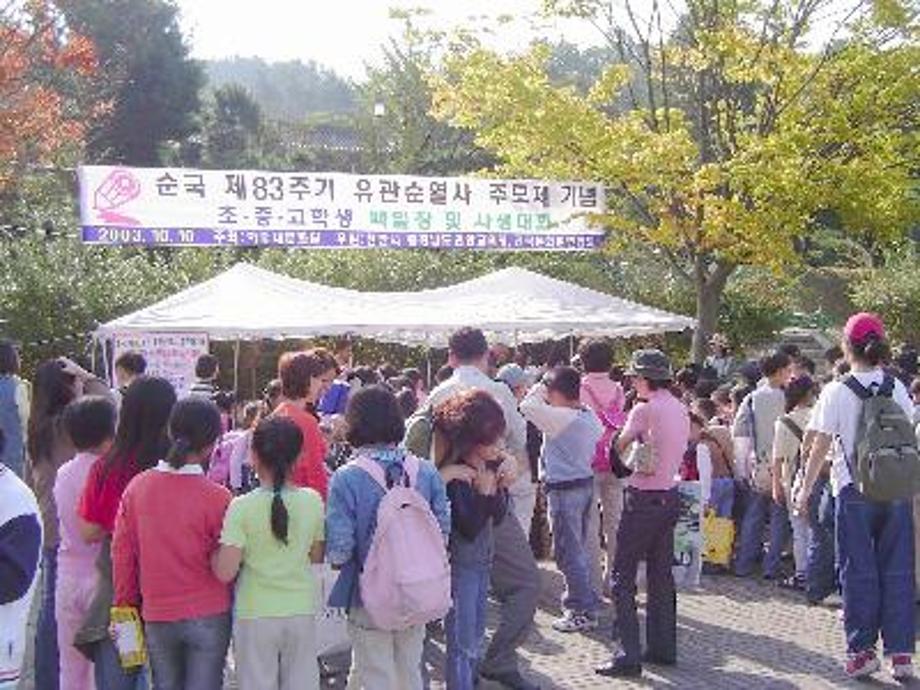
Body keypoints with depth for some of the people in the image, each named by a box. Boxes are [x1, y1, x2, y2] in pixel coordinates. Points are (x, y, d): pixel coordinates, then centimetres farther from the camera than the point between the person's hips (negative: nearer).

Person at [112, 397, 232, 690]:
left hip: (156, 616, 4)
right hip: (208, 617, -4)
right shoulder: (217, 498, -16)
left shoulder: (137, 487, -5)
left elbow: (121, 553, 3)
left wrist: (125, 605, 15)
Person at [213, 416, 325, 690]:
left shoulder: (242, 507, -15)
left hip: (255, 615, -3)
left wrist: (214, 552, 1)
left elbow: (225, 572, -17)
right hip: (302, 611, 3)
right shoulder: (312, 501, -5)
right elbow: (316, 556, 6)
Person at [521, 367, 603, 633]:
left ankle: (583, 612, 4)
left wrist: (539, 387, -4)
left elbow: (528, 406, -21)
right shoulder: (590, 416, 4)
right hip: (586, 483, 9)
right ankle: (585, 600, 29)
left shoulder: (560, 418, -21)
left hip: (564, 490, -9)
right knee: (579, 549, 19)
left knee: (569, 553, -1)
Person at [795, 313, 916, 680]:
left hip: (855, 491, -3)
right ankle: (901, 653, 11)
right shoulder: (898, 389, 3)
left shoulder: (837, 392, -7)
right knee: (897, 571, 8)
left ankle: (862, 650, 9)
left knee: (858, 572, 5)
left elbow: (820, 447, -6)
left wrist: (805, 489, 2)